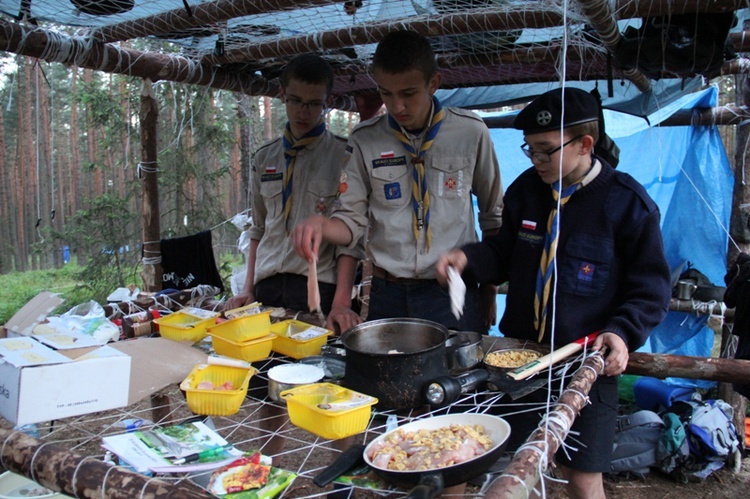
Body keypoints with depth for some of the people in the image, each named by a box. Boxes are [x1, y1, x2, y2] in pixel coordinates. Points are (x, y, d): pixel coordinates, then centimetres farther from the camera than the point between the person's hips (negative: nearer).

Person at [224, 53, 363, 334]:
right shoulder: (264, 158, 13)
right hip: (267, 288, 4)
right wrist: (248, 290, 10)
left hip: (319, 289, -4)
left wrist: (341, 303, -17)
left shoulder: (344, 156, -2)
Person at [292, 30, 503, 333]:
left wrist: (490, 290, 8)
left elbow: (493, 216, 6)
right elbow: (353, 220, 1)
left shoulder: (470, 132, -3)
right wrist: (320, 226, -22)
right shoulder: (364, 141, -2)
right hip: (388, 296, 1)